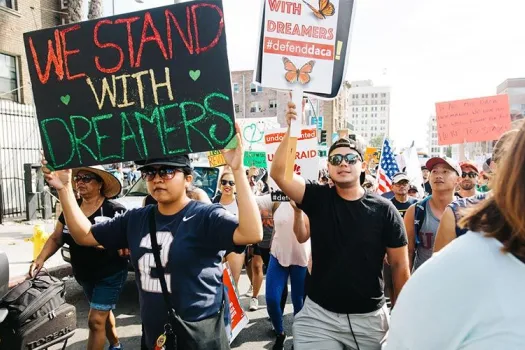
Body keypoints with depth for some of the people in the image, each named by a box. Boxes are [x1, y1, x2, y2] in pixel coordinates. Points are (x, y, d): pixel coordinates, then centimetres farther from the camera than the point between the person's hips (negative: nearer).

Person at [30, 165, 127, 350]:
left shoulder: (114, 210, -19)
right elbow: (56, 238, 6)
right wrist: (40, 259, -8)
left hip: (110, 274, -6)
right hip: (83, 274, 7)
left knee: (96, 320, -5)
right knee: (103, 312, 24)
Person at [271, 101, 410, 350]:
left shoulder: (384, 209, -6)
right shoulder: (317, 198, -6)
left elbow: (400, 266, -1)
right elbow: (278, 173, -19)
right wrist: (291, 130, -28)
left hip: (370, 317, 1)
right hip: (319, 315, 0)